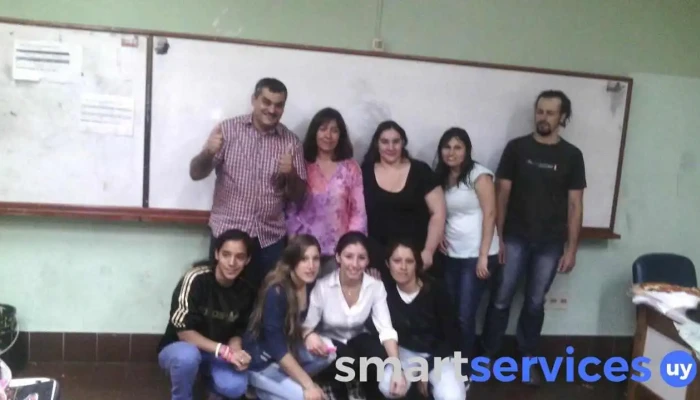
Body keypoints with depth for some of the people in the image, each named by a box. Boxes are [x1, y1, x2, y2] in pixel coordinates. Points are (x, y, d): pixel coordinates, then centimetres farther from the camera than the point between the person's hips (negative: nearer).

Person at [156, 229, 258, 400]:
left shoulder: (246, 292, -10)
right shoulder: (195, 279, -24)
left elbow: (238, 332, 2)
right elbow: (183, 331, -24)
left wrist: (235, 351, -21)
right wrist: (224, 351, -30)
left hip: (217, 354, 3)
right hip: (179, 347, -3)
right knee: (188, 355, -38)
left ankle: (205, 375, 9)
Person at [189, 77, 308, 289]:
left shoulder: (291, 141, 4)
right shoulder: (227, 129, 0)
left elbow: (298, 196, 6)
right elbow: (196, 174, -1)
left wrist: (291, 174, -15)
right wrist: (208, 152, -22)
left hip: (271, 239, 2)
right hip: (227, 234, -1)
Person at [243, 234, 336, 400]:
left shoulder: (311, 284, -6)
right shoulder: (276, 292, -27)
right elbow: (277, 348, -27)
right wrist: (308, 385, -27)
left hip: (290, 350, 7)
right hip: (262, 362, -7)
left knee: (331, 352, -14)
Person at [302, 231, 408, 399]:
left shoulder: (376, 286, -16)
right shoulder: (322, 286, -23)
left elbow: (386, 329, -22)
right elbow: (306, 325, -18)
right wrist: (309, 336, -44)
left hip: (358, 340, 2)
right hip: (330, 344, -2)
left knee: (379, 358, -30)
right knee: (348, 362, -34)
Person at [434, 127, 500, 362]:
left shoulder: (479, 174, -6)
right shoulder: (441, 178, 11)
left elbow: (489, 215, -11)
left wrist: (483, 256, -15)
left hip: (476, 256, -5)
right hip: (450, 256, 5)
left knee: (465, 316, -3)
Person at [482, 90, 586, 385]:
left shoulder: (571, 155, 2)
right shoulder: (516, 147, -1)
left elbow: (575, 204, 3)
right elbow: (502, 194, 0)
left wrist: (571, 248, -1)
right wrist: (497, 237, -5)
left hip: (550, 243, 1)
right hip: (515, 238, -1)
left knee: (535, 303, 11)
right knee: (500, 300, 3)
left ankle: (527, 359, 26)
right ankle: (487, 356, 16)